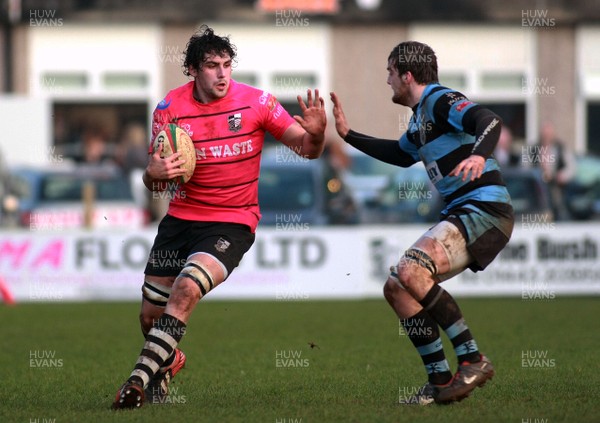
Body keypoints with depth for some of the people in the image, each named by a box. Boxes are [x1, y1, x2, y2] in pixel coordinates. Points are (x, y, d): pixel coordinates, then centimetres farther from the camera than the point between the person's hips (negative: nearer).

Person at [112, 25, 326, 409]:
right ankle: (168, 362, 40)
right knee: (151, 313, 5)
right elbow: (156, 183, 5)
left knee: (185, 290, -28)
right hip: (181, 217, 4)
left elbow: (307, 148, -5)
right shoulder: (170, 109, -3)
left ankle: (140, 381, -22)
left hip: (232, 223, -3)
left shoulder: (256, 102, -9)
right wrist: (155, 173, -20)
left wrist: (315, 133, -29)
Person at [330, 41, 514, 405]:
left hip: (485, 211, -10)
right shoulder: (420, 116, 20)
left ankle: (473, 360, -22)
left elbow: (489, 121, -27)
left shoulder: (441, 101, -9)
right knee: (396, 288, 7)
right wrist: (348, 134, 40)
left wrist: (479, 155, -47)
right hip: (461, 214, 10)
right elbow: (401, 155, 40)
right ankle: (440, 381, 7)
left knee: (411, 271, -27)